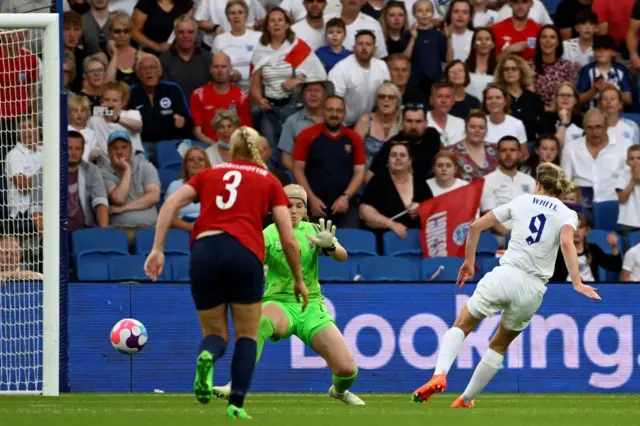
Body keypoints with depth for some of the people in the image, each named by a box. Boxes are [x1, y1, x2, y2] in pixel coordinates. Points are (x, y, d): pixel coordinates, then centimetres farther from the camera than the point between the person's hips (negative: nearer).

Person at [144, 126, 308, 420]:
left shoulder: (209, 174, 22)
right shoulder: (268, 181, 17)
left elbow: (171, 203, 7)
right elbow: (289, 240, 12)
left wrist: (157, 249, 4)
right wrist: (298, 280, 24)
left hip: (203, 250, 2)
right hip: (244, 252, -2)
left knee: (215, 334, 16)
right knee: (247, 335, 15)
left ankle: (207, 356, -21)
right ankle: (236, 405, -1)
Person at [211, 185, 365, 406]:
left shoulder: (313, 230, 7)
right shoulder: (270, 234, -1)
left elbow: (342, 255, -6)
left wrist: (329, 246, -29)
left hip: (311, 306, 3)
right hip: (279, 304, -3)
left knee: (347, 369, -10)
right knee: (258, 321, -42)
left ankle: (339, 390, 28)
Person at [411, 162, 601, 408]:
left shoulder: (521, 201, 13)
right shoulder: (567, 214, 8)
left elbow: (476, 226, 11)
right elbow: (567, 243, -15)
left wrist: (469, 262, 23)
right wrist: (577, 283, -20)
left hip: (505, 276, -1)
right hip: (532, 289, 1)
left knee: (462, 326, 10)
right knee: (499, 346, 22)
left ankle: (439, 375, -18)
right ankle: (466, 399, 25)